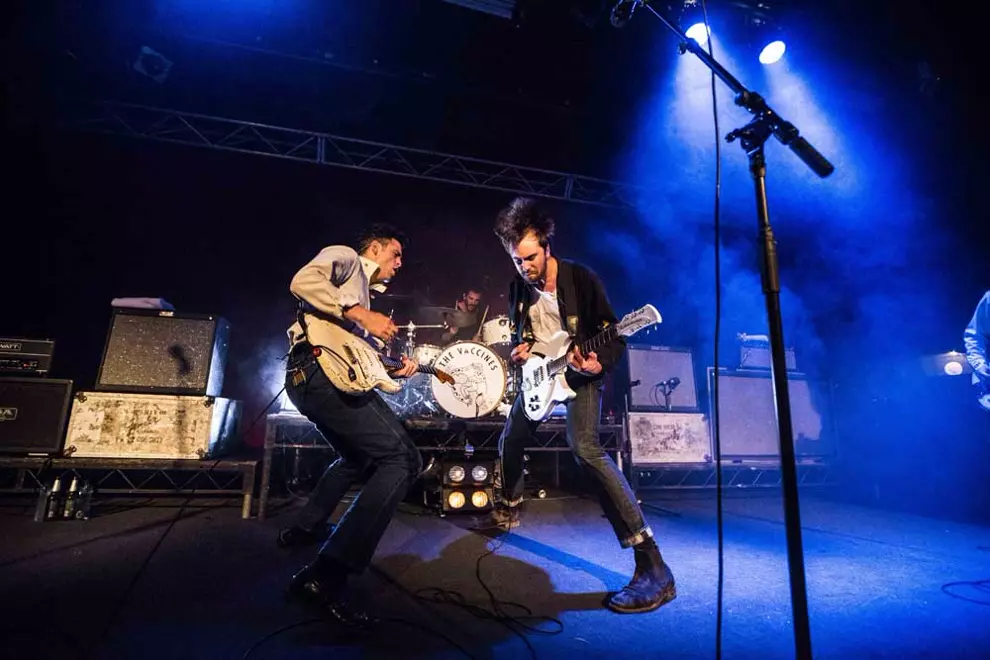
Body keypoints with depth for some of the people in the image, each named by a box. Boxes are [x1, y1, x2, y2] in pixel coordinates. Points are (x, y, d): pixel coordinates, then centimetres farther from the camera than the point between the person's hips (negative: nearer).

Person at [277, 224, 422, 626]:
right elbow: (303, 281, -16)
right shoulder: (346, 258, 6)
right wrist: (361, 315, -17)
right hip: (319, 368, -11)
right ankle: (326, 576, -17)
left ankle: (304, 530, 41)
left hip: (314, 377, 11)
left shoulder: (363, 291, 31)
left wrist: (392, 370, 12)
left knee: (360, 458, 30)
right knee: (403, 459, -16)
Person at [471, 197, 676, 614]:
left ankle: (653, 566, -28)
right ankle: (508, 511, 48)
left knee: (584, 447, -29)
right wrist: (519, 350, -7)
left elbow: (615, 338, -13)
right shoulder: (519, 287, 2)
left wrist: (598, 364, -33)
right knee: (510, 442, 17)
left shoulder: (581, 278, -15)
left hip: (578, 372, -7)